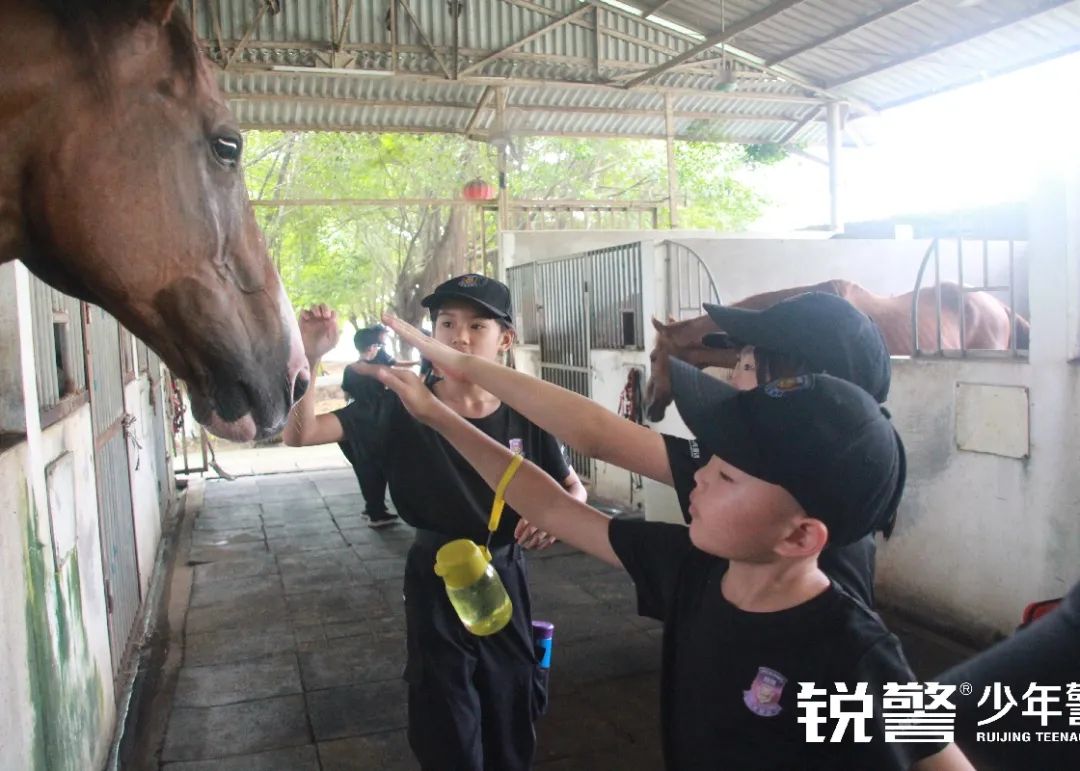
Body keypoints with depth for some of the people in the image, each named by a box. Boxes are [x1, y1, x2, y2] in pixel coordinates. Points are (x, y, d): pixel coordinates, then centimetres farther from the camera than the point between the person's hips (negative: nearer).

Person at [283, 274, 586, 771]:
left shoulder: (524, 414, -11)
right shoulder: (403, 407, -14)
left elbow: (574, 489, 1)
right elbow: (299, 433, -19)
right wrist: (308, 357, -35)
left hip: (504, 578, 2)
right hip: (436, 584, -2)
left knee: (513, 727, 21)